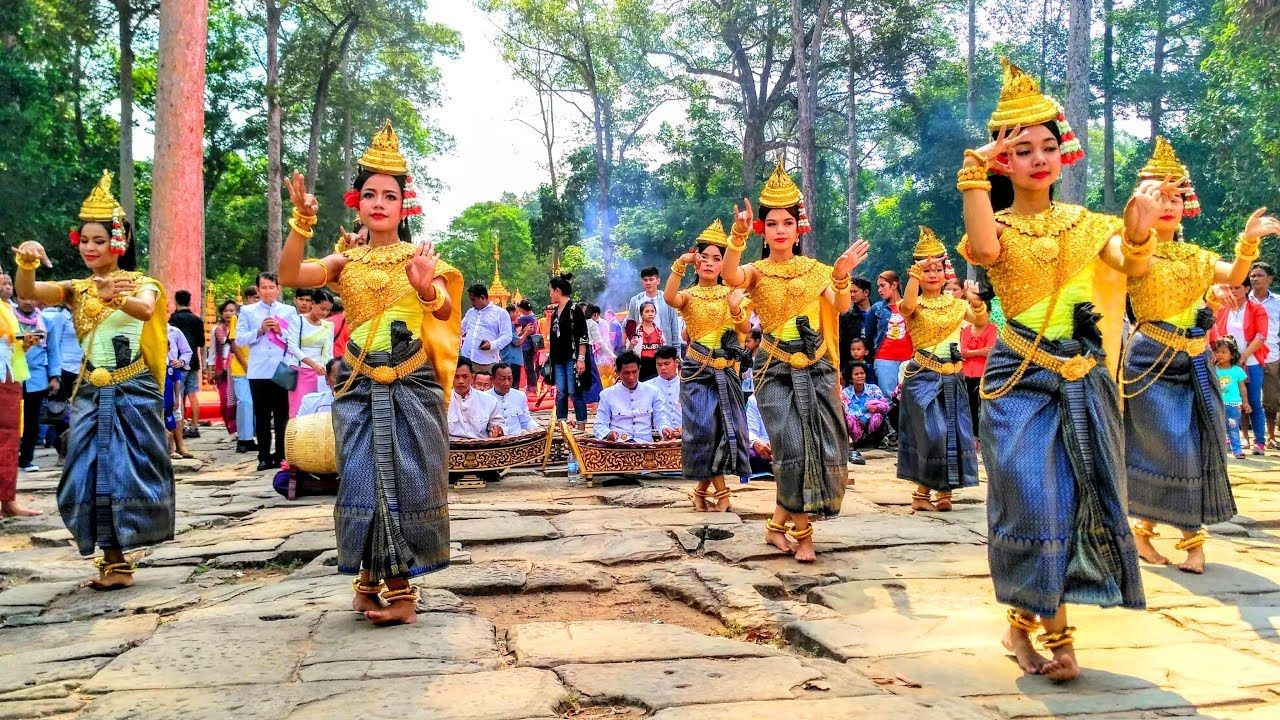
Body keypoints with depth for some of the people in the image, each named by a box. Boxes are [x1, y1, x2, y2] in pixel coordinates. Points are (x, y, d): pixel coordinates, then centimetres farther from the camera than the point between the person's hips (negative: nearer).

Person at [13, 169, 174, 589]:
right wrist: (25, 263, -31)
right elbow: (27, 294, -10)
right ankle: (114, 561, 11)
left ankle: (119, 559, 13)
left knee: (128, 471, 1)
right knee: (94, 475, 2)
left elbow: (146, 309, -25)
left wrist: (115, 298, -46)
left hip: (133, 394, -3)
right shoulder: (76, 289, 7)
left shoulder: (140, 283, -1)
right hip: (90, 395, 3)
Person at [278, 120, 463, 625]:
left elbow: (446, 307, -12)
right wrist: (302, 220, -22)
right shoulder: (346, 261, 7)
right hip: (358, 388, 2)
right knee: (362, 482, 4)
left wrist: (428, 289, -35)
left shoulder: (421, 257, 4)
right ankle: (370, 579, 19)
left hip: (412, 388, -1)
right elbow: (289, 275, -9)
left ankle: (400, 587, 10)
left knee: (406, 482, 1)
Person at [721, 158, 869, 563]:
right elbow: (729, 276, -25)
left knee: (824, 448, 1)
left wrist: (842, 274, -20)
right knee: (794, 449, -11)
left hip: (816, 368, 4)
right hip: (776, 371, -4)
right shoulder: (756, 271, -2)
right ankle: (801, 532, 6)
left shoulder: (814, 269, 8)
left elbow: (841, 307, -3)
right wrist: (739, 234, -39)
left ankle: (780, 524, 17)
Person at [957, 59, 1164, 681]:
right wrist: (973, 175, -21)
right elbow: (983, 250, -24)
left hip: (1083, 383, 4)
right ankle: (1055, 635, 12)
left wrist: (1139, 233, -31)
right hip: (1021, 381, -3)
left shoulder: (1085, 223, 9)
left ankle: (1027, 619, 21)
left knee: (1076, 500, 6)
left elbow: (1134, 267, -10)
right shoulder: (997, 226, 1)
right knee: (1037, 501, -4)